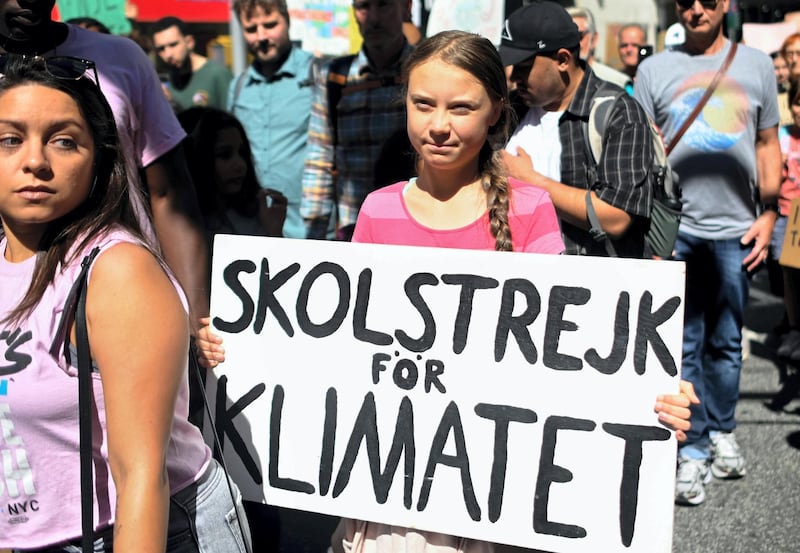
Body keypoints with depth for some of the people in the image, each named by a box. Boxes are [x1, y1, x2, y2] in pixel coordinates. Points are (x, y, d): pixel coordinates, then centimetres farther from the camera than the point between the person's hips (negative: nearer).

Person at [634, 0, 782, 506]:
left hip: (736, 228, 1)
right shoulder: (655, 70, 6)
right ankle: (693, 453, 9)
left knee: (726, 343, 11)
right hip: (675, 229, -1)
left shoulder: (756, 65, 10)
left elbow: (768, 145, 13)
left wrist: (768, 213, 4)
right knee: (684, 345, 1)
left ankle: (722, 433, 28)